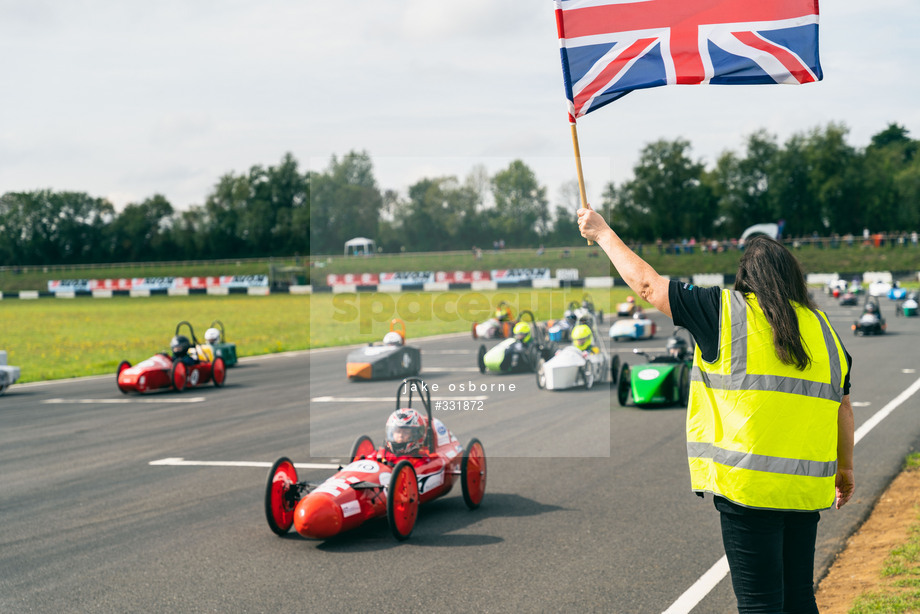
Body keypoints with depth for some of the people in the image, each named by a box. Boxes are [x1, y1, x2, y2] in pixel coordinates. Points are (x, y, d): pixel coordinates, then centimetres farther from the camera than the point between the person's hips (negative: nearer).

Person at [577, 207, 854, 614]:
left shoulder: (726, 311, -3)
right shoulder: (821, 327, 11)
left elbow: (647, 284, 4)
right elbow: (842, 406, 16)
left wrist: (602, 233, 16)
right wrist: (845, 468, 29)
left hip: (749, 484, -5)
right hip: (807, 486, 5)